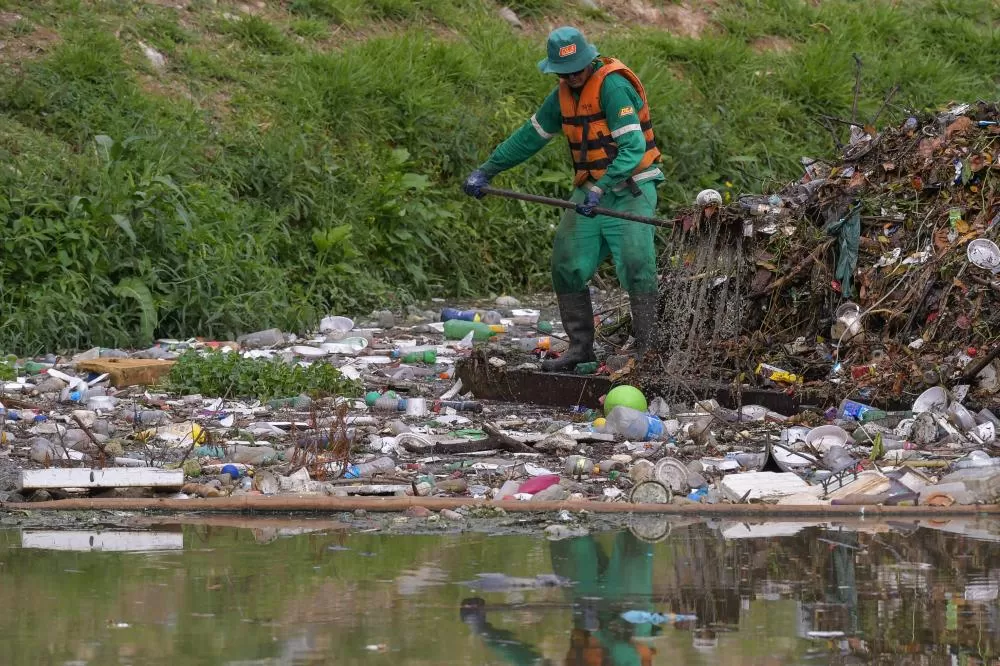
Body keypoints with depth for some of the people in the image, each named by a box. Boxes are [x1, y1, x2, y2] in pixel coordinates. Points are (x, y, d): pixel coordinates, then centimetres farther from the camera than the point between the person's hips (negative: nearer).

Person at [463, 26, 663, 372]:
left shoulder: (613, 85, -18)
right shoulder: (564, 94, 6)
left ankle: (645, 348, -11)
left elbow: (633, 147, -25)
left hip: (629, 190, -8)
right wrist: (486, 171, 14)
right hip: (590, 189, 8)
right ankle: (581, 346, 10)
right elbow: (529, 136, 17)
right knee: (567, 266, 2)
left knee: (636, 265, -17)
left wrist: (601, 189, -32)